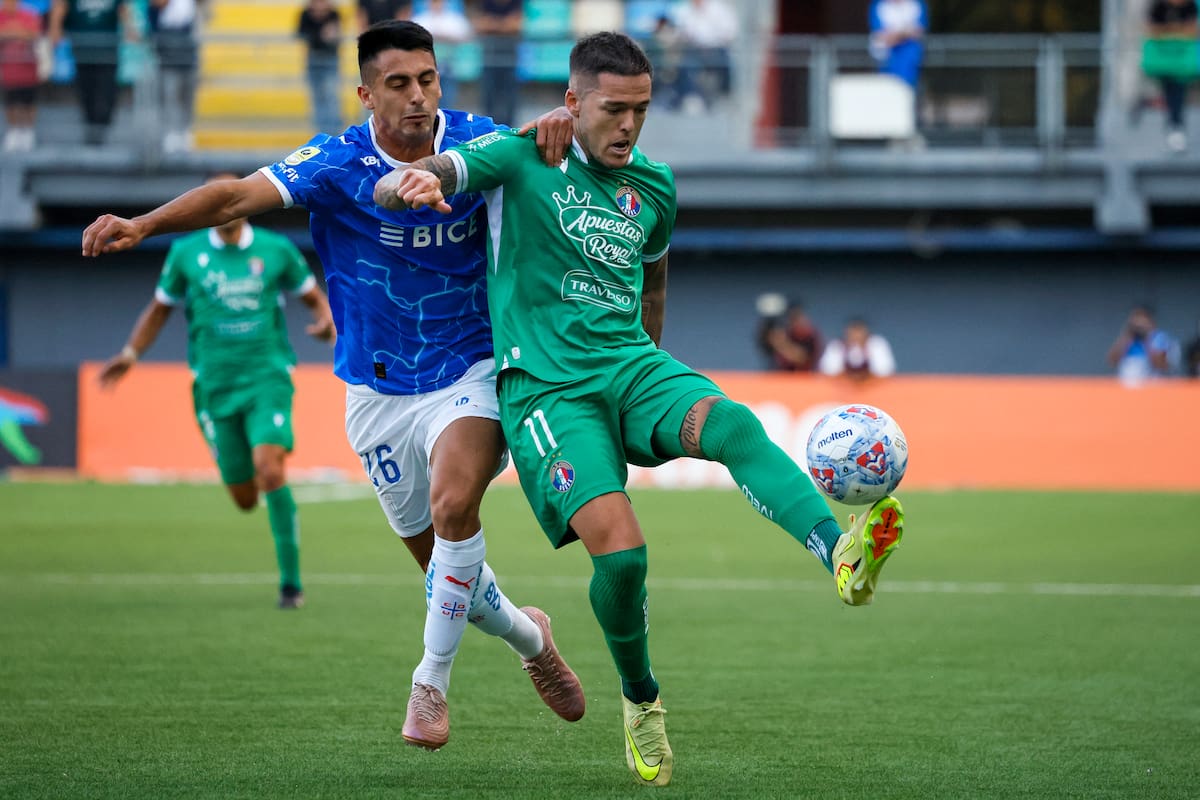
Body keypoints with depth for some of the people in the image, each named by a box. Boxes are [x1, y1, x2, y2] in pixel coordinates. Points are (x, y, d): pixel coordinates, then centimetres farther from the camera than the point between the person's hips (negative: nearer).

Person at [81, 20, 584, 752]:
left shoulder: (476, 142, -10)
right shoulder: (336, 165, -17)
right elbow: (239, 195, -29)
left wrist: (554, 127, -29)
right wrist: (144, 224, -46)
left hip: (472, 372, -1)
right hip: (380, 394, 1)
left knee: (453, 506, -28)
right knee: (444, 564, 11)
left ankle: (431, 683, -11)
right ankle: (528, 637, 42)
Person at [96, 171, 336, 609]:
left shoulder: (276, 250, 2)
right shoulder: (186, 253, 4)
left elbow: (313, 295, 14)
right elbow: (160, 307, 16)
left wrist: (326, 320, -8)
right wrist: (131, 353, 3)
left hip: (267, 379, -2)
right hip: (215, 387, 2)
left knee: (269, 469, -23)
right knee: (245, 498, -1)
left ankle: (291, 581, -16)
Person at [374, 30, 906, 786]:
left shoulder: (654, 185, 15)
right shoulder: (521, 158, -1)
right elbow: (391, 186, -12)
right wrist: (411, 183, -37)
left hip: (630, 363, 4)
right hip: (544, 386, -4)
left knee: (731, 423, -31)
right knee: (619, 547, -22)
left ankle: (842, 555, -53)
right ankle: (641, 699, 5)